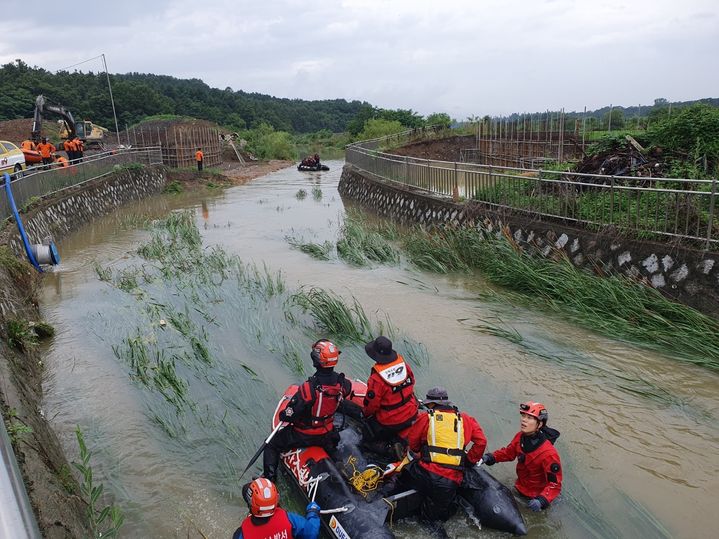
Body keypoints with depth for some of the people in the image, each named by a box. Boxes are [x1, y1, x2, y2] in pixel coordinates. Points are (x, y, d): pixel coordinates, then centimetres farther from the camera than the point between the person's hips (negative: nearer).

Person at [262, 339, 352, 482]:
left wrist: (283, 415, -4)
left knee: (271, 445, 15)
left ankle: (269, 478, 13)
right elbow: (347, 390, 6)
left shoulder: (309, 389, -36)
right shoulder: (342, 383, -20)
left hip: (304, 436, -4)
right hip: (327, 434, 5)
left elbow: (289, 415, -27)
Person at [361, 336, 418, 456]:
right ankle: (401, 439, 11)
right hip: (411, 416, 5)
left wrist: (366, 413, 7)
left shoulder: (376, 378, -26)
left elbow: (371, 404, -16)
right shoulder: (404, 364, -10)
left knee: (367, 439, 18)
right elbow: (411, 382, 8)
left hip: (389, 422, -5)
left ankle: (389, 448, -1)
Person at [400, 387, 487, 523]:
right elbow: (481, 441, 10)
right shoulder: (465, 419, 13)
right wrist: (469, 461, 22)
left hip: (428, 473, -4)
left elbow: (412, 443, 12)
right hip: (453, 480, 4)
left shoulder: (426, 418, 4)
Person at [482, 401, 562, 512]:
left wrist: (542, 500, -43)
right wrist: (491, 457, -13)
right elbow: (509, 452, 3)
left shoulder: (548, 453, -34)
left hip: (536, 497, -6)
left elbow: (555, 484, -29)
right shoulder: (520, 437, -15)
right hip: (519, 489, 6)